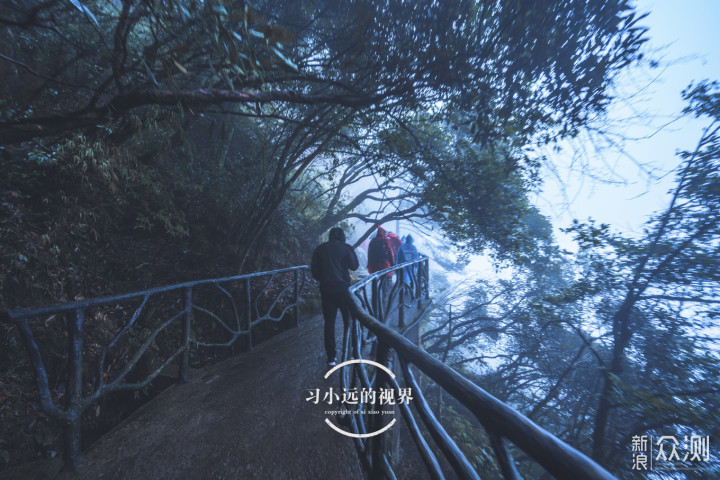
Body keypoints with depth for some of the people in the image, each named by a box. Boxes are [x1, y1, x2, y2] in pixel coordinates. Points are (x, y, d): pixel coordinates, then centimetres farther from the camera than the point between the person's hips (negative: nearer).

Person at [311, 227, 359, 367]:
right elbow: (354, 266, 1)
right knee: (349, 320, 13)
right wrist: (352, 251, 10)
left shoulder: (320, 249, 5)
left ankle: (331, 357, 14)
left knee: (329, 323, 9)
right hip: (343, 288, -1)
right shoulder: (345, 248, -2)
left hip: (326, 289, 2)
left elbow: (314, 270, 5)